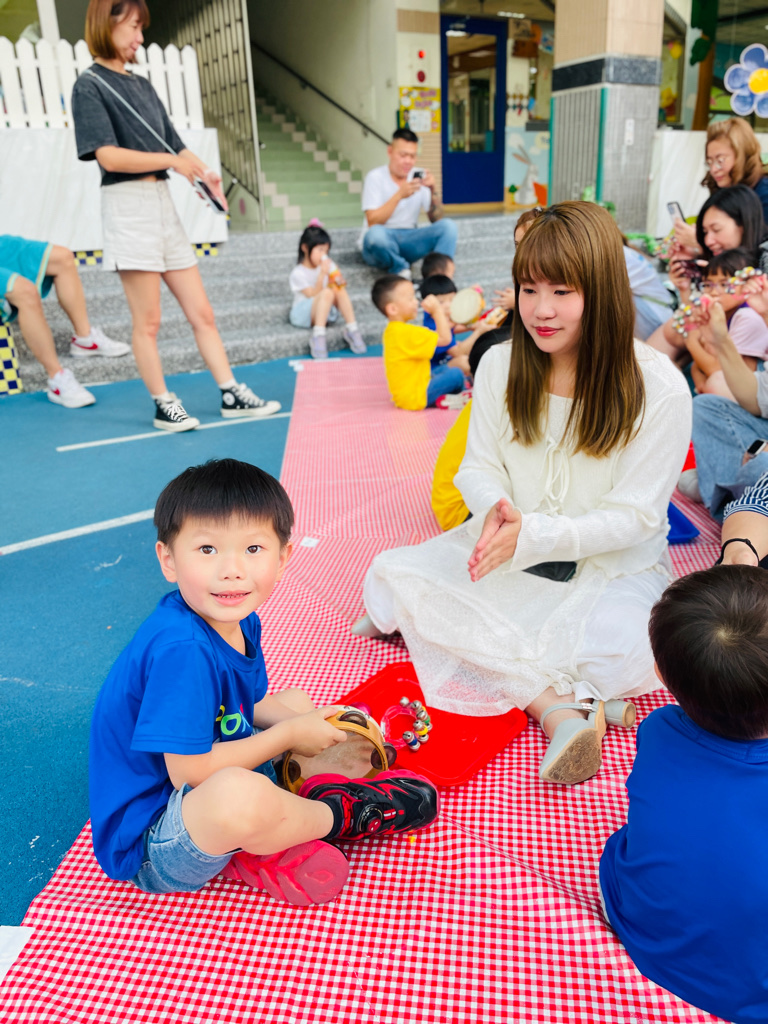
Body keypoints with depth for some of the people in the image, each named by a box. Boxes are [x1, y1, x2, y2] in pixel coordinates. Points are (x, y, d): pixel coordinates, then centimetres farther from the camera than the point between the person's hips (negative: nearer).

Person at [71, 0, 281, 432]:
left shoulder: (142, 85, 20)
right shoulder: (90, 85, -2)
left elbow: (174, 144, 17)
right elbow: (108, 155, -13)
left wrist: (206, 174, -3)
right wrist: (171, 160, -13)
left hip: (163, 200, 7)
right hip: (128, 204, -7)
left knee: (202, 312, 5)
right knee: (148, 320, -3)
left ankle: (232, 395, 10)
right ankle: (163, 405, 8)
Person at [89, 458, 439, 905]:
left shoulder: (241, 621, -2)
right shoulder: (181, 649, -31)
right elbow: (187, 770, -29)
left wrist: (304, 719, -7)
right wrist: (289, 735, -19)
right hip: (148, 847, -10)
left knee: (297, 701, 22)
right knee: (237, 797, -42)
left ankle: (263, 843, -3)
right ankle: (338, 814, -6)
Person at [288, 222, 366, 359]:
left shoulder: (328, 265, 8)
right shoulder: (298, 273, -10)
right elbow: (313, 295, -17)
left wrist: (338, 282, -15)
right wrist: (322, 274, -26)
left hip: (326, 311, 5)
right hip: (303, 315, -5)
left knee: (340, 290, -23)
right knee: (327, 293, -33)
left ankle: (351, 329, -27)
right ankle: (318, 336, -40)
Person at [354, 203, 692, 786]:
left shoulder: (660, 388, -15)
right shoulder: (500, 366, -3)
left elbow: (634, 516, -14)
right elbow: (479, 466, 2)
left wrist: (531, 536, -27)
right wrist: (497, 510, -24)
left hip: (612, 566, -3)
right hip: (511, 549, 4)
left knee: (623, 649, -35)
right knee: (390, 576, -19)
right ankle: (559, 702, -27)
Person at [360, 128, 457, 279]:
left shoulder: (419, 176, 7)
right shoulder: (375, 177, -4)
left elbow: (436, 220, 2)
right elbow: (373, 222, -16)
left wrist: (433, 191, -14)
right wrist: (399, 195, -24)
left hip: (409, 241, 4)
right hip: (382, 239, -3)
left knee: (448, 226, -19)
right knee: (376, 233, -39)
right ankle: (402, 271, -14)